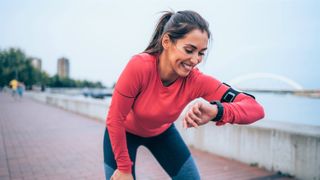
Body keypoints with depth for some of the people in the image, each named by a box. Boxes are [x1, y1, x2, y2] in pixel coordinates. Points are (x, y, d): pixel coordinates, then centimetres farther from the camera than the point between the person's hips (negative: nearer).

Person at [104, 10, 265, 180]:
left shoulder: (196, 81, -28)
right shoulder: (140, 66, -36)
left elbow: (255, 108, -31)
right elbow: (115, 119, -25)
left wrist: (217, 110, -51)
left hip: (161, 132, 3)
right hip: (124, 133, -2)